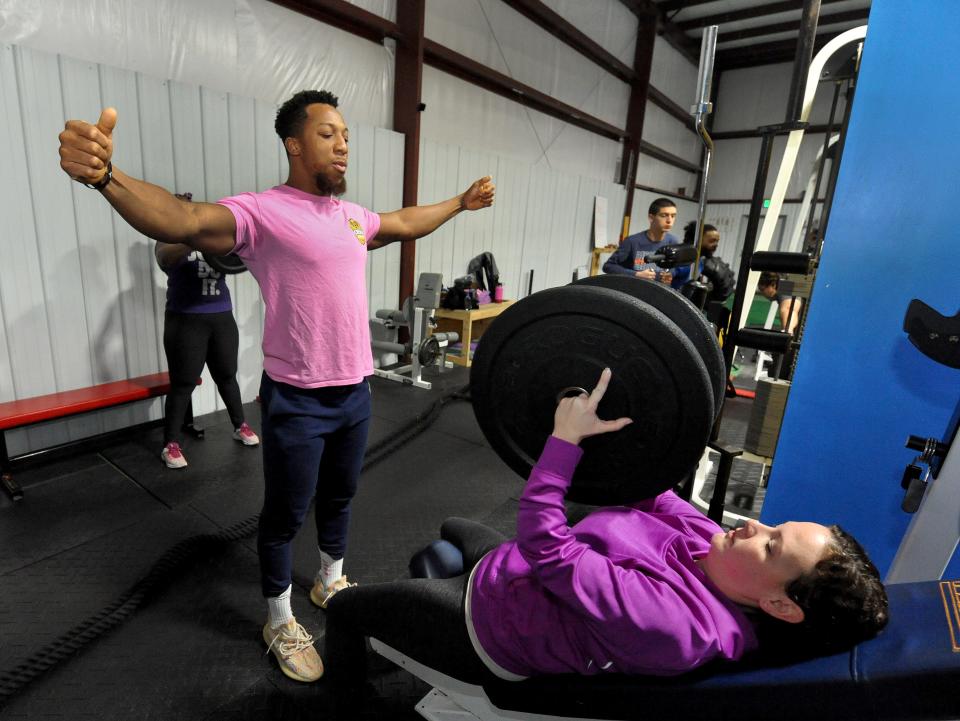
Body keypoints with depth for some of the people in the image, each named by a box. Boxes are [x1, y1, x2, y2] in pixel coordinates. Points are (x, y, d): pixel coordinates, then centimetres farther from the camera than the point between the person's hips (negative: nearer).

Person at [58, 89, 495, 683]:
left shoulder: (354, 216, 8)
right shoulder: (262, 212, -15)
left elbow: (406, 223, 25)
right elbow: (183, 220, -31)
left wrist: (462, 201, 33)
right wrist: (106, 175, -50)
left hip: (355, 391, 7)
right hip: (298, 400, -7)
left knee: (340, 495, 24)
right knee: (285, 515, 13)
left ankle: (331, 581, 50)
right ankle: (279, 622, 37)